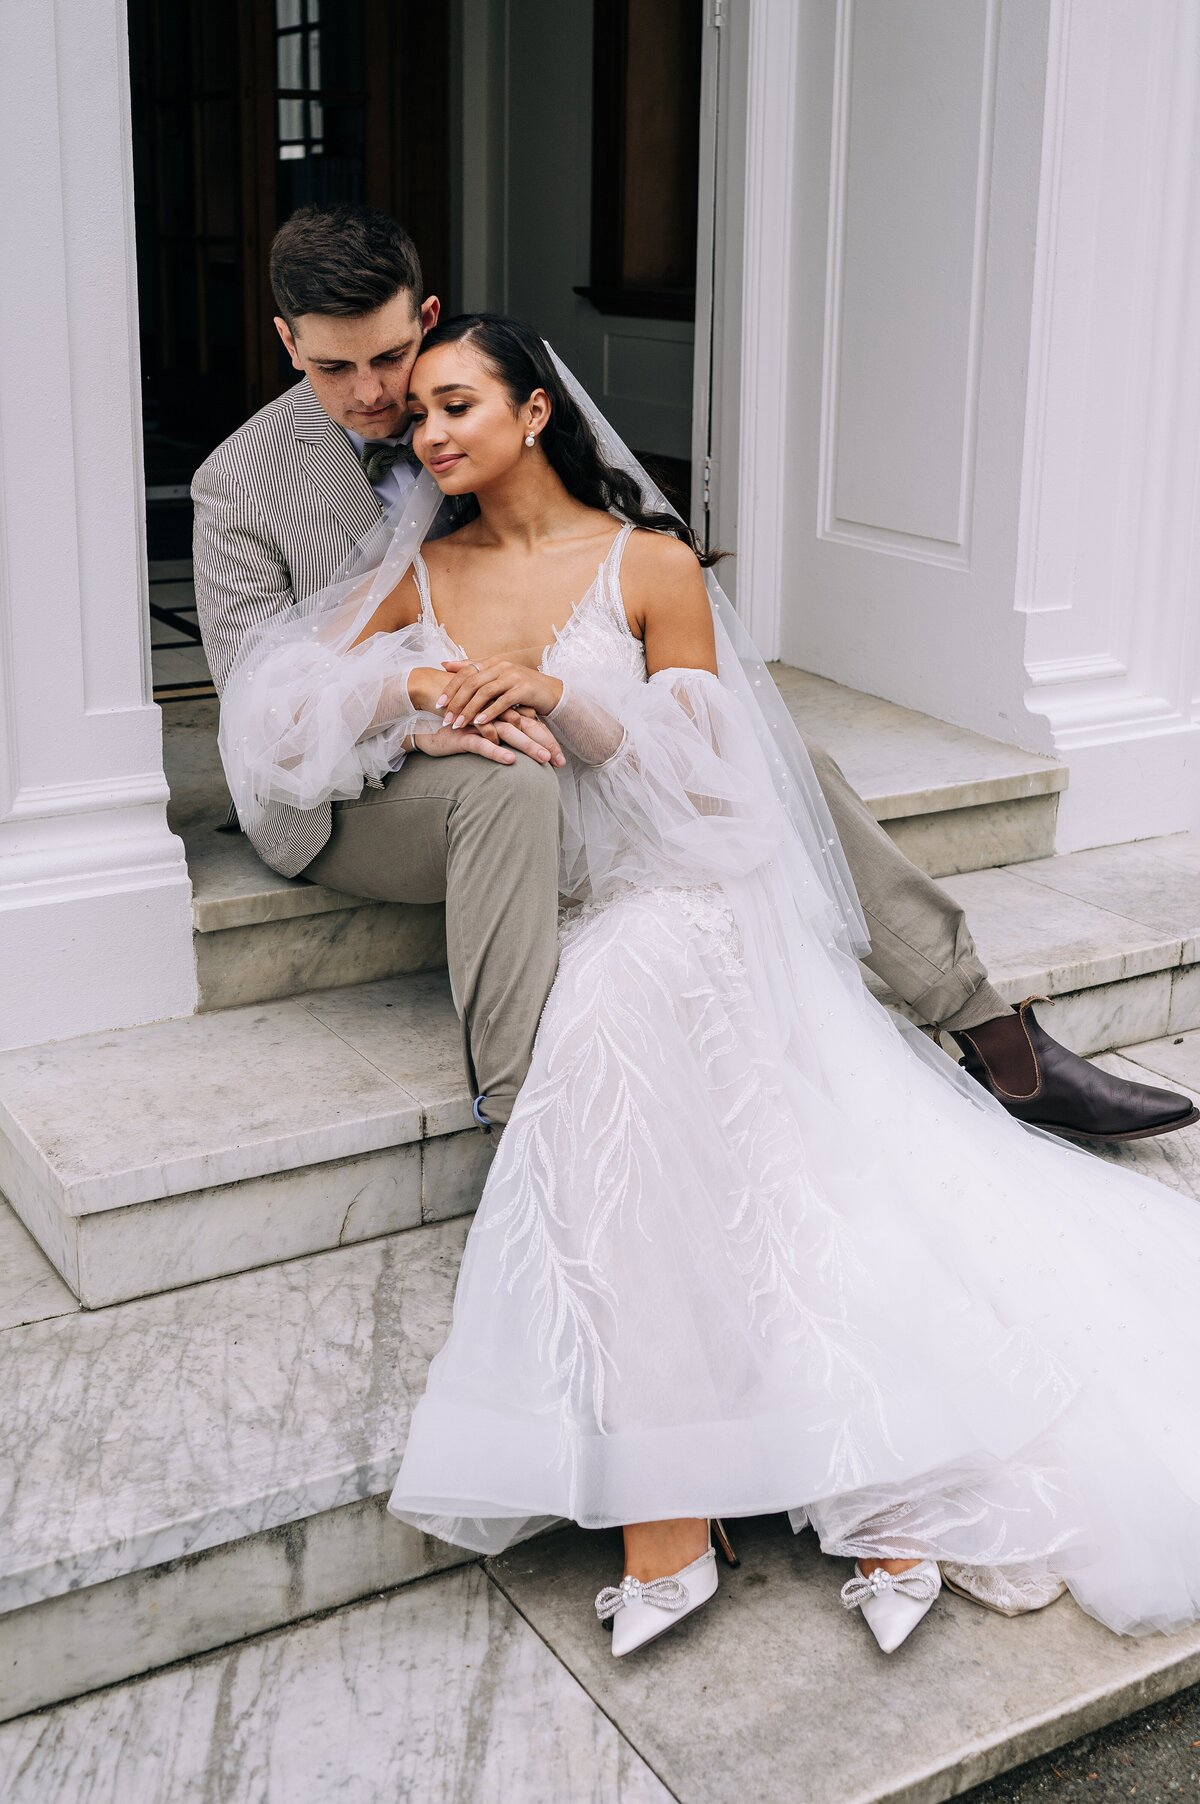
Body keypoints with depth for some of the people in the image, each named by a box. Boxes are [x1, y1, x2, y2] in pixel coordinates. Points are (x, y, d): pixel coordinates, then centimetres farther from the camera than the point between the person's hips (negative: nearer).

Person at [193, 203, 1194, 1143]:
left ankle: (1002, 1045, -5)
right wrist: (419, 719, -32)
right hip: (355, 789, -5)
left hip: (531, 731, 5)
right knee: (506, 784, -40)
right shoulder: (242, 482, -9)